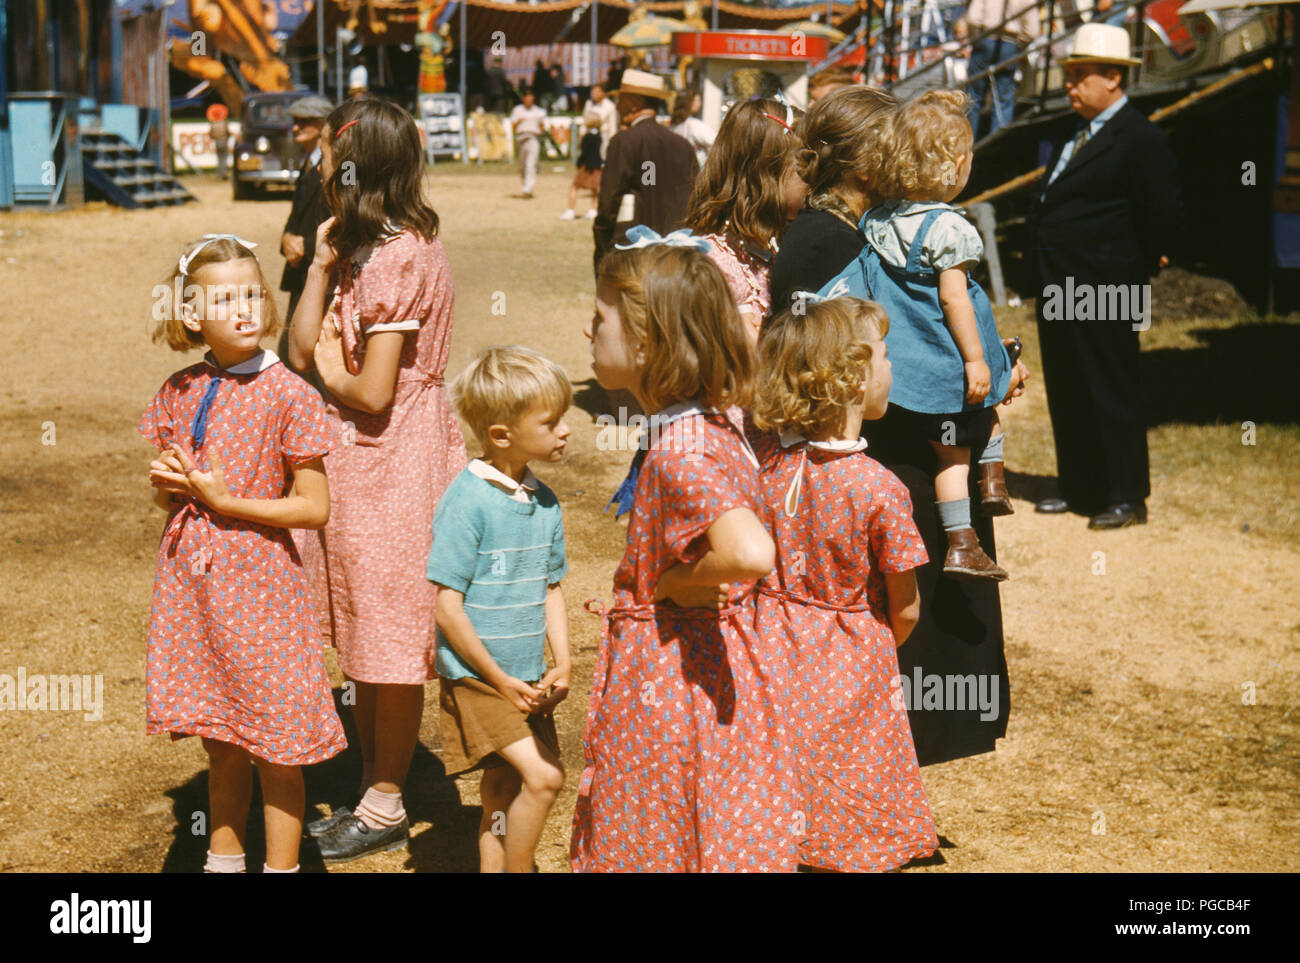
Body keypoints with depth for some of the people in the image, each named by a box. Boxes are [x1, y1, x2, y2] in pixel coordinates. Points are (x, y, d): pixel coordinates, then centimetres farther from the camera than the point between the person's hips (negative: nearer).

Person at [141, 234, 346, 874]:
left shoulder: (288, 395, -11)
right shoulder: (179, 392, 4)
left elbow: (314, 508, -11)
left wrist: (226, 501, -16)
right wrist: (166, 484, -7)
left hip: (258, 582, -5)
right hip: (191, 580, 5)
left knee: (274, 747, 3)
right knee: (221, 744, 18)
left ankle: (281, 867, 17)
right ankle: (223, 861, 33)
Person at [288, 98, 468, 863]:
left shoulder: (399, 257, -20)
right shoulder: (365, 248, 11)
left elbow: (374, 391, -22)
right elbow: (303, 347, 7)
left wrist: (332, 373, -3)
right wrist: (323, 264, 0)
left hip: (393, 463, -10)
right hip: (360, 461, 10)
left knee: (390, 642, 2)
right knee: (365, 638, 17)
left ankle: (386, 808, 14)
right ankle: (373, 790, 28)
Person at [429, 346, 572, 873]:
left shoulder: (544, 503, 6)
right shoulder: (467, 501, -17)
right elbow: (447, 607, -16)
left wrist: (562, 664, 2)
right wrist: (499, 680, -14)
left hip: (526, 681, 7)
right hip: (476, 678, -7)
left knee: (504, 794, 13)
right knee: (542, 776, -16)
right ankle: (517, 868, 1)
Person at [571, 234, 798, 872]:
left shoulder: (676, 454, -25)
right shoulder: (714, 427, 4)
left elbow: (751, 554, -41)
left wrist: (676, 583, -23)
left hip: (671, 676, -9)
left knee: (661, 847, 5)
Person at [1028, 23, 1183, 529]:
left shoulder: (1141, 140, -14)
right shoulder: (1074, 136, 13)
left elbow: (1164, 217, -16)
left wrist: (1142, 266, -3)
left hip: (1104, 296, -9)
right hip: (1059, 291, 9)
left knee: (1113, 396, -1)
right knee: (1066, 395, 15)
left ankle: (1127, 499, 8)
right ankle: (1080, 488, 27)